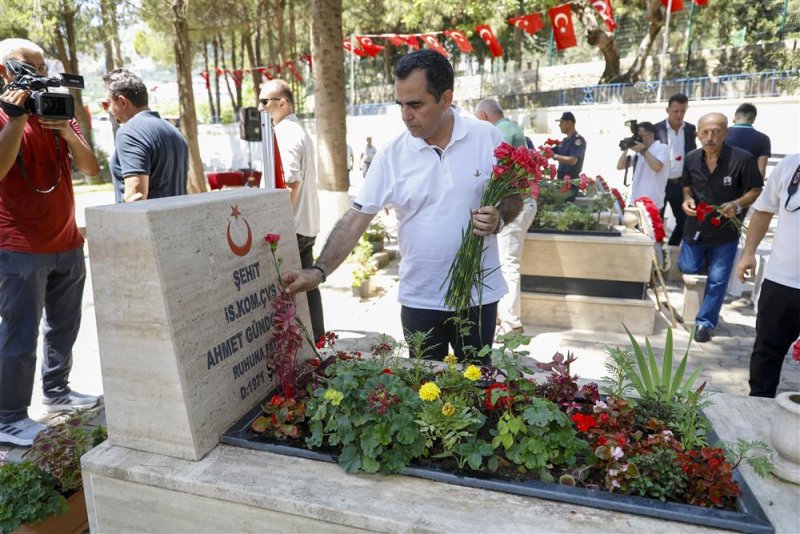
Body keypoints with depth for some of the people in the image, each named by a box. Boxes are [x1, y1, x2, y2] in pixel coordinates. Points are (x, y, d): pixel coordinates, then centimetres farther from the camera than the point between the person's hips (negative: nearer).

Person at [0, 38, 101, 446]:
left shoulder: (57, 110, 13)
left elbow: (91, 168, 2)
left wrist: (65, 128, -12)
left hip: (68, 244, 6)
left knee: (64, 327, 13)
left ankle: (56, 391, 28)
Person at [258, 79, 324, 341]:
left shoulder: (285, 134, -13)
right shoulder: (300, 132, 18)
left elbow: (290, 183, -20)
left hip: (291, 227, -10)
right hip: (307, 224, 10)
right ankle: (316, 339, 22)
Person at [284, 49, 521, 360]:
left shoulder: (487, 138, -6)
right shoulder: (392, 154, -6)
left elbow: (514, 197, 4)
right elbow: (356, 218, -7)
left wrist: (499, 218, -18)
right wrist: (320, 270, -17)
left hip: (478, 294, 0)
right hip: (419, 298, 0)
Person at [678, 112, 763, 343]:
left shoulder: (742, 159, -19)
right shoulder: (692, 159, -6)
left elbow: (756, 190, -9)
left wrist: (738, 204, -27)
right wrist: (687, 199, -10)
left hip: (725, 229, -3)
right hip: (696, 225, 3)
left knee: (717, 279, 1)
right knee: (687, 268, 12)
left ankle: (705, 323, 15)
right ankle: (707, 259, 46)